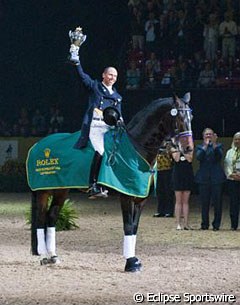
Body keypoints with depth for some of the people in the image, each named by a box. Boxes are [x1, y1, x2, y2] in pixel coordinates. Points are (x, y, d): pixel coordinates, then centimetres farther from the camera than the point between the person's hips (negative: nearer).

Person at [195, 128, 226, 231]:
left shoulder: (218, 146, 9)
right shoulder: (199, 147, 11)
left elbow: (219, 156, -10)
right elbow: (199, 157, -8)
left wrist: (214, 143, -16)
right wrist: (205, 145, -12)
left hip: (216, 177, -1)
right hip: (203, 178, 1)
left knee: (217, 202, -1)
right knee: (204, 203, 4)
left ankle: (216, 224, 5)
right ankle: (205, 224, 11)